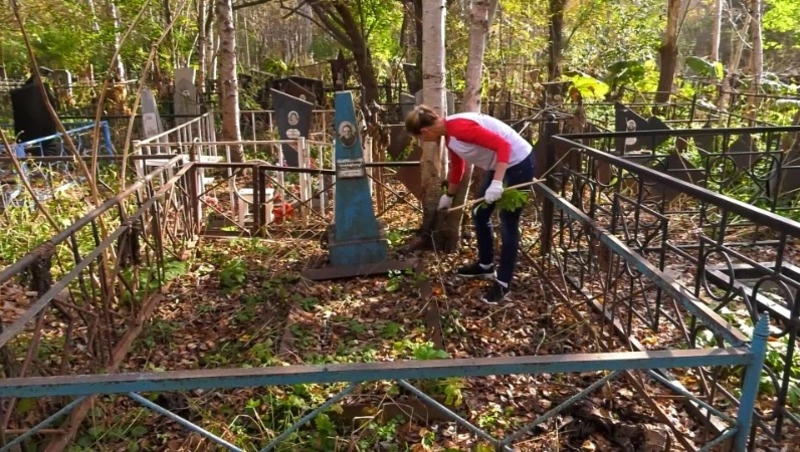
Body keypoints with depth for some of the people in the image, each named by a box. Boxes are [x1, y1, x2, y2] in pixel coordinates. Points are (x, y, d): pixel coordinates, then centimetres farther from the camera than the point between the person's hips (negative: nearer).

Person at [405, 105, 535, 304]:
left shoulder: (460, 127, -25)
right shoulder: (449, 135, 5)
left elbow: (503, 145, -29)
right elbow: (456, 166, 22)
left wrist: (496, 183, -35)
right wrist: (449, 196, 35)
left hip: (518, 163, -10)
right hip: (498, 165, 10)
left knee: (508, 224, -3)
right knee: (479, 213, 17)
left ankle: (503, 283, 8)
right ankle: (485, 265, 34)